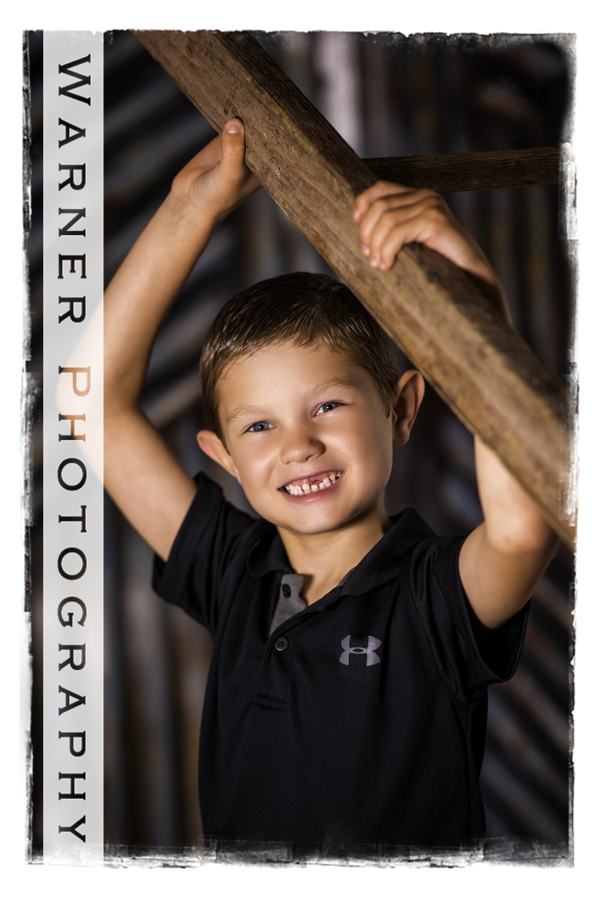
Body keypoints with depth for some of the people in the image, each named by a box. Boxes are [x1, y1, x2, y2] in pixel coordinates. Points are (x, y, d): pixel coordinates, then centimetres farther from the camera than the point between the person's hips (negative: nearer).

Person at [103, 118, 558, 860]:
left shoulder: (440, 593, -9)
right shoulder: (231, 573, 4)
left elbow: (521, 523, -31)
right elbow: (101, 397, 3)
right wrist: (193, 208, 1)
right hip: (235, 861, 4)